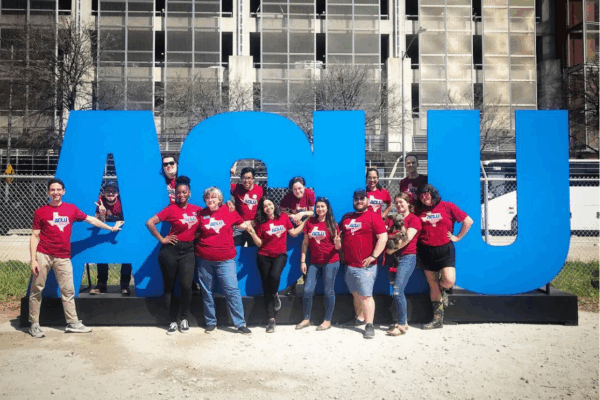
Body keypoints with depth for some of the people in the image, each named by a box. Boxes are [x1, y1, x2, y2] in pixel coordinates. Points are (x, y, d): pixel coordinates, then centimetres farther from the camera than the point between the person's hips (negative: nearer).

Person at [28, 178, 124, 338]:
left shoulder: (71, 209, 10)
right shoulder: (40, 212, 4)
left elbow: (91, 220, 20)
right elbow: (35, 236, 1)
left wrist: (110, 228, 27)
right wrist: (33, 259, -7)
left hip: (63, 257, 2)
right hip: (43, 255, -2)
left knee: (68, 290, 5)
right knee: (37, 290, 2)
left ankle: (72, 323, 13)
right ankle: (34, 325, 13)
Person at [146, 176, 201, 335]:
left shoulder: (196, 209, 5)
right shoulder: (171, 209, -6)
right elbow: (149, 223, -11)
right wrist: (162, 239, -8)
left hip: (188, 250, 2)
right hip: (171, 250, -1)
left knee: (186, 285, -10)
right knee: (169, 286, 7)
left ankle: (184, 319, 11)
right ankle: (173, 321, 21)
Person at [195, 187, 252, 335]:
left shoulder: (229, 211, 1)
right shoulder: (201, 214, 4)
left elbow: (243, 224, 13)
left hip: (225, 259, -2)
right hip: (204, 259, 2)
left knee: (232, 289, -7)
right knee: (207, 291, 11)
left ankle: (240, 324, 0)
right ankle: (210, 322, 25)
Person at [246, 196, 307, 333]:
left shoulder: (283, 217, 1)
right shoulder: (260, 222, -2)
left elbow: (293, 233, 9)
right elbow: (259, 243, -2)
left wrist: (305, 221, 6)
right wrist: (252, 233, -18)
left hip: (280, 255, -1)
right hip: (264, 257, 1)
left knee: (274, 275, -31)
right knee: (266, 287, 2)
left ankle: (275, 295, 4)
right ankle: (271, 319, 13)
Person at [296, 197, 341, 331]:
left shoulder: (332, 224, -2)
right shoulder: (310, 222, 3)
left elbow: (338, 247, -2)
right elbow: (305, 243, 7)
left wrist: (337, 243, -25)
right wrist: (302, 261, 3)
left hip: (330, 262, -2)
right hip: (314, 262, 3)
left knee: (329, 291, 3)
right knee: (308, 291, 1)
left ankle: (328, 320, 15)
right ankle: (306, 319, 16)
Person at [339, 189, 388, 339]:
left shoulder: (373, 216, -5)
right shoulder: (346, 217, 15)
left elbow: (383, 237, -12)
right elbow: (340, 235, 27)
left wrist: (373, 256, -18)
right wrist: (341, 251, 13)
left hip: (365, 265, -6)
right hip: (349, 265, 6)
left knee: (366, 295, -8)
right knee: (356, 294, 17)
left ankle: (369, 325, -4)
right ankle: (359, 318, 31)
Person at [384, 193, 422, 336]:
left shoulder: (414, 219, 0)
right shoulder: (391, 219, 16)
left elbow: (408, 238, -13)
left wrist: (392, 249, -11)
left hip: (407, 257, -5)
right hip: (392, 258, 6)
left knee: (397, 291, -13)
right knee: (397, 292, 8)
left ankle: (402, 325, -4)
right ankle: (402, 321, 18)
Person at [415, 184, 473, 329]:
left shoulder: (447, 207, -1)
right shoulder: (419, 211, 5)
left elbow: (468, 221, 2)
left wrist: (457, 237, 1)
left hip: (445, 249, -2)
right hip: (426, 251, 3)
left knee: (449, 280, -19)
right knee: (432, 285, 7)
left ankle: (442, 290, 20)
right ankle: (437, 319, 17)